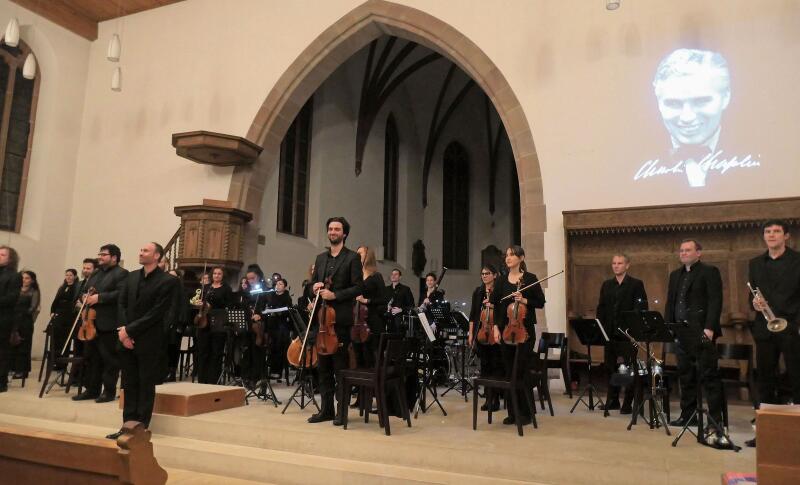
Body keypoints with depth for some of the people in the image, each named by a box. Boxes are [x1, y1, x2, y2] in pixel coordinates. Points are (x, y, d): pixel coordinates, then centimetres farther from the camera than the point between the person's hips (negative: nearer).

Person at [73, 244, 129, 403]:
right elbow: (84, 290, 24)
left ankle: (109, 391, 4)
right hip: (91, 322, 9)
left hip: (108, 324, -8)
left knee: (109, 358, -2)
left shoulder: (121, 274, -6)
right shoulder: (95, 274, 21)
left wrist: (99, 297, -21)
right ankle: (92, 389, 22)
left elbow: (120, 294, -18)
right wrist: (84, 297, 2)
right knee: (91, 357, 13)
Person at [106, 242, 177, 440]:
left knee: (146, 385, 3)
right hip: (127, 339, 6)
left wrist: (130, 330, -14)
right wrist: (123, 330, -8)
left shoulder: (168, 281, -9)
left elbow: (156, 313, -14)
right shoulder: (131, 276, 12)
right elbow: (122, 304, 8)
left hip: (149, 341, -6)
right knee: (129, 385, 10)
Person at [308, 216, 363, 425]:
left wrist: (335, 295, -17)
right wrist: (316, 287, -2)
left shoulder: (352, 257, -1)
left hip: (341, 319, -6)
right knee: (323, 366, 9)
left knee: (340, 366, -1)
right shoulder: (320, 258, 17)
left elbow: (358, 288, -8)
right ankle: (326, 409, 18)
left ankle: (342, 411, 8)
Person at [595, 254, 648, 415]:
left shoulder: (637, 284, -1)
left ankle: (628, 403, 8)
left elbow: (642, 308, -7)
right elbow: (601, 308, 13)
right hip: (610, 332, 5)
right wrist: (600, 326, 2)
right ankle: (612, 400, 21)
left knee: (628, 368, 0)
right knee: (611, 368, 10)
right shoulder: (606, 285, 13)